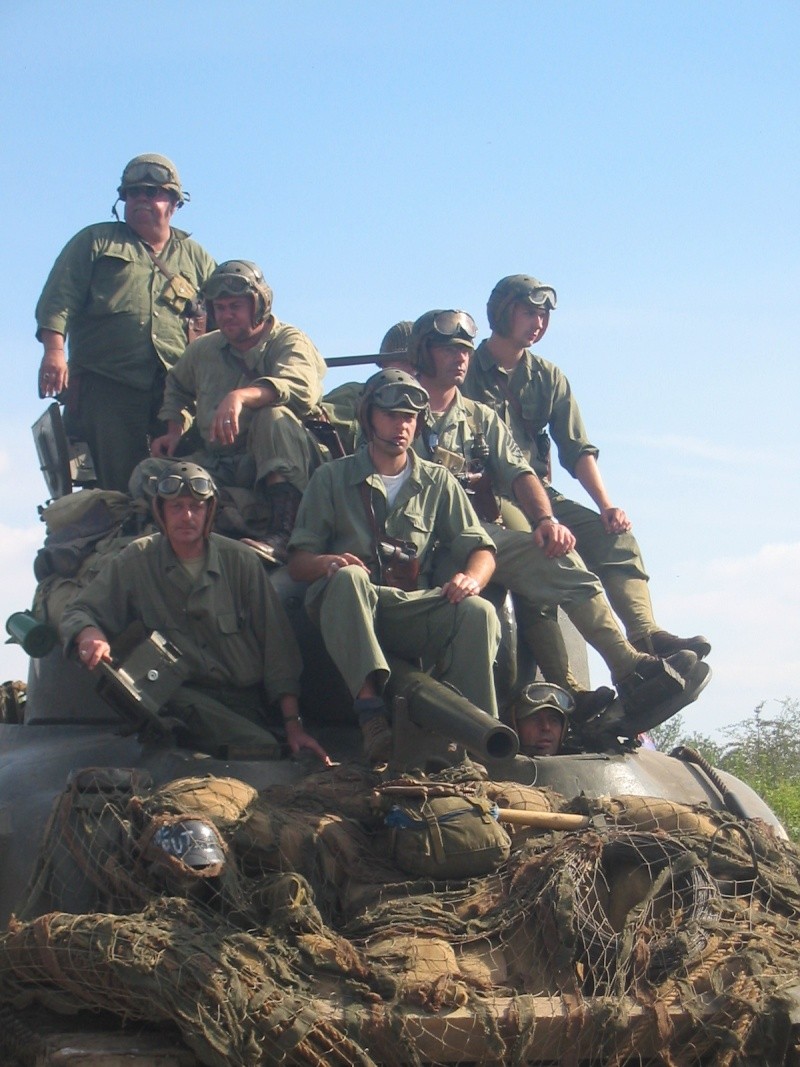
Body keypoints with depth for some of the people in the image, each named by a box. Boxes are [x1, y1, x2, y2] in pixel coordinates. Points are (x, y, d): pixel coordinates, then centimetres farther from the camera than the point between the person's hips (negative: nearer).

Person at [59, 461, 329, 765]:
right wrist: (90, 634, -20)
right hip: (182, 695, -2)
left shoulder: (240, 560, 5)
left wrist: (293, 723, -3)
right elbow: (78, 612, 6)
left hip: (245, 700, 3)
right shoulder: (136, 560, 4)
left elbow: (276, 642, 4)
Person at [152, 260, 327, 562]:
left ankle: (284, 535, -48)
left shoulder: (288, 341, -4)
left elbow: (302, 387, -28)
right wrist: (175, 430, 17)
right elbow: (177, 386, 36)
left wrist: (241, 396, -42)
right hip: (216, 465, 4)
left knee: (273, 416, -39)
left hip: (278, 462, -4)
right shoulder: (204, 349, 13)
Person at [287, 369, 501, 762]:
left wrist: (472, 577, -12)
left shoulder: (438, 482, 20)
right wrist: (326, 562, -18)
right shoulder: (333, 478, 14)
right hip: (348, 610, -2)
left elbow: (481, 550, 13)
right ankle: (370, 704, -47)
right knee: (347, 576, -37)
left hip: (415, 608, 2)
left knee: (478, 612, -28)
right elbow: (297, 562, 7)